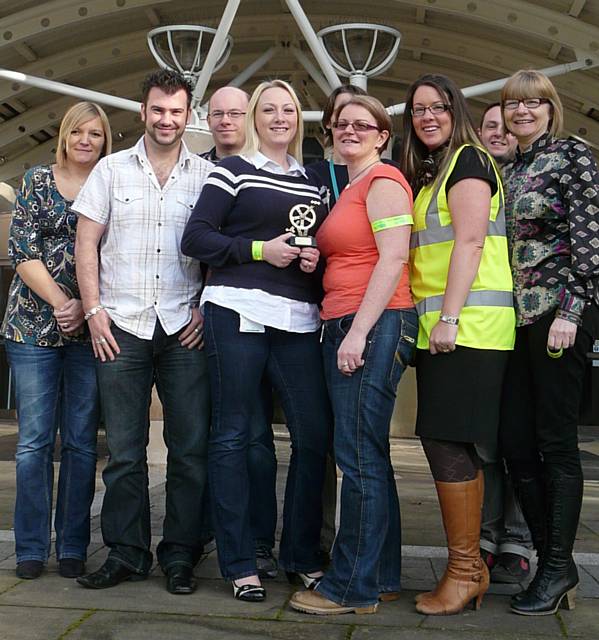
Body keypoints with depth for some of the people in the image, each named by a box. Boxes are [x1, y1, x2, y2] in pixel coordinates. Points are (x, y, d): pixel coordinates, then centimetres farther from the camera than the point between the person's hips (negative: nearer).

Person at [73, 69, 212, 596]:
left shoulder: (207, 176, 7)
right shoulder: (112, 170, 10)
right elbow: (87, 243, 7)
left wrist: (207, 310, -4)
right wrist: (94, 311, -1)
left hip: (185, 329, 0)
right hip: (122, 327, 1)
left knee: (190, 448, 1)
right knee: (124, 449, 5)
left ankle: (180, 556, 14)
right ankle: (126, 553, 17)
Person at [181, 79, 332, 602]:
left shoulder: (312, 181, 20)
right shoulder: (233, 171, 6)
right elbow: (195, 238, -2)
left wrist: (316, 259, 3)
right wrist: (260, 250, -10)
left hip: (299, 319, 4)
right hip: (239, 311, -4)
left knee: (315, 433, 0)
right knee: (232, 434, 0)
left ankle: (301, 555, 15)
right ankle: (239, 564, 10)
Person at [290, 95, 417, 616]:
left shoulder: (383, 180, -4)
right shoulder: (348, 189, 23)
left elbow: (393, 258, -15)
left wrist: (359, 331, -19)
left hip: (375, 325, -10)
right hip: (343, 328, 10)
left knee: (359, 457, -7)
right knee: (369, 458, 12)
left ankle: (352, 587, 1)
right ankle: (382, 576, 21)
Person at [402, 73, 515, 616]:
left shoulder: (467, 160, -2)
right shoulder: (429, 173, 24)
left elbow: (470, 241, -14)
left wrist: (449, 317, -20)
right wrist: (429, 321, 15)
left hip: (468, 325, -9)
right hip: (440, 327, 9)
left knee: (447, 441, -10)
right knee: (455, 447, 8)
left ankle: (464, 571, -1)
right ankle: (472, 565, 15)